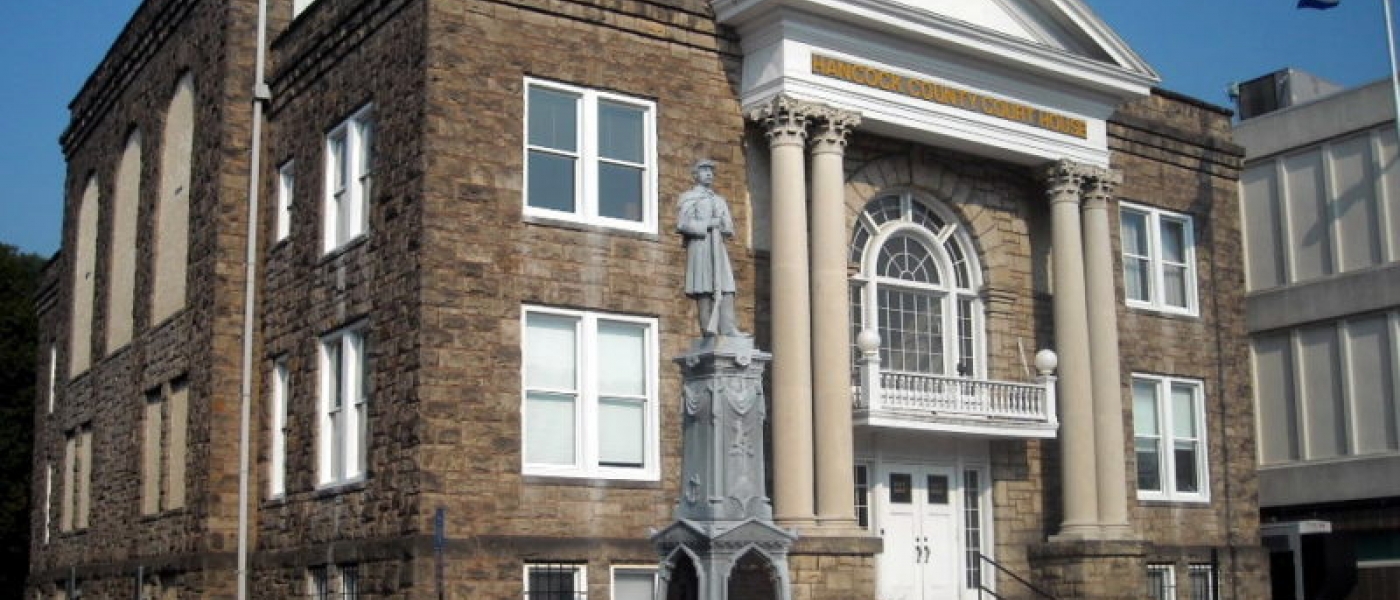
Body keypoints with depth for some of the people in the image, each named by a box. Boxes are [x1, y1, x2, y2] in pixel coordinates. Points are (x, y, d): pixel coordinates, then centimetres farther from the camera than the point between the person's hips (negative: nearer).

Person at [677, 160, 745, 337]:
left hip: (718, 246, 5)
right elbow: (682, 224, -6)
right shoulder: (689, 197, 10)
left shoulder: (720, 200, 27)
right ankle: (708, 329, -14)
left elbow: (730, 230, 20)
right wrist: (707, 225, -9)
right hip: (699, 245, -5)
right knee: (704, 290, -11)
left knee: (726, 289, -9)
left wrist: (721, 226, -1)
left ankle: (728, 329, -18)